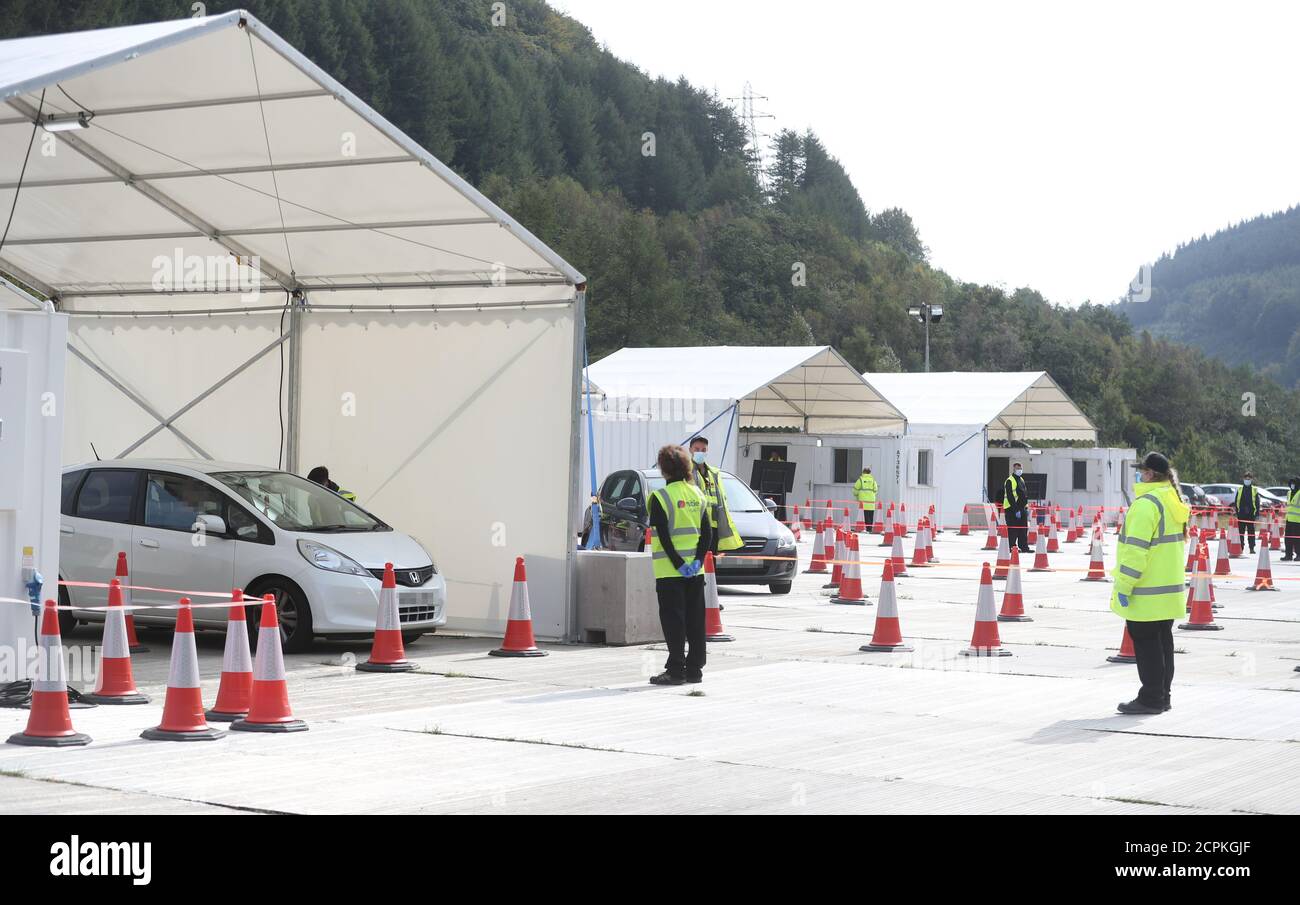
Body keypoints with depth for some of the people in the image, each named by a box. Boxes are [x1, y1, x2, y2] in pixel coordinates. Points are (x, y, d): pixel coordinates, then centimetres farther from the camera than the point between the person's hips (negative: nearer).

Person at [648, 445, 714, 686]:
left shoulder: (660, 497, -9)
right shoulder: (698, 494, 9)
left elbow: (664, 536, -16)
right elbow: (707, 532, 3)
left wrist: (678, 564, -14)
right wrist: (698, 560, -2)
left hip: (670, 569, -6)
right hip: (695, 570, 6)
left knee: (673, 621, -2)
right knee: (695, 620, 10)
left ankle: (676, 670, -3)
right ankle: (694, 669, 14)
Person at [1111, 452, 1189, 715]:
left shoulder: (1146, 504, -18)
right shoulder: (1175, 502, 11)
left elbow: (1137, 548, -22)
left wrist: (1124, 585, -18)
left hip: (1147, 592, -9)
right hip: (1170, 588, 9)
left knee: (1145, 642, -3)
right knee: (1163, 641, 14)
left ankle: (1151, 698, 0)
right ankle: (1162, 695, 21)